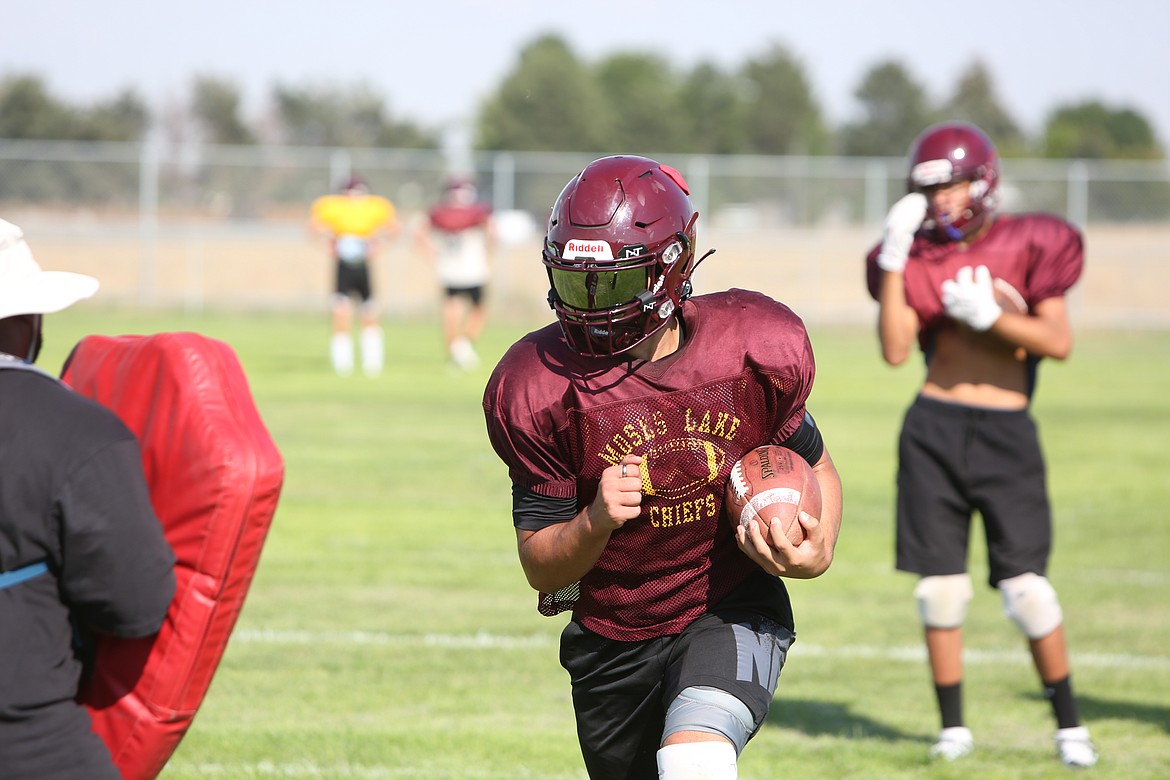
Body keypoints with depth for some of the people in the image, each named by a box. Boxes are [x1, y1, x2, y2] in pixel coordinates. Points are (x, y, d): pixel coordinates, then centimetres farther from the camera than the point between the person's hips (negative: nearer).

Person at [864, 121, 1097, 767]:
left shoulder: (1026, 245, -1)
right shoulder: (917, 255, 5)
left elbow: (1059, 341, -6)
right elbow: (895, 351, -5)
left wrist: (989, 316, -16)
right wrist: (893, 262, -9)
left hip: (1007, 431, -2)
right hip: (934, 428, 2)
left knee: (1025, 585, -5)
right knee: (940, 585, 1)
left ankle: (1069, 722, 10)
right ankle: (953, 725, 13)